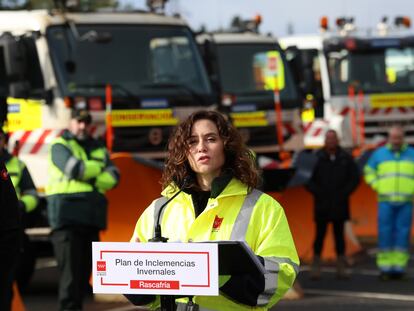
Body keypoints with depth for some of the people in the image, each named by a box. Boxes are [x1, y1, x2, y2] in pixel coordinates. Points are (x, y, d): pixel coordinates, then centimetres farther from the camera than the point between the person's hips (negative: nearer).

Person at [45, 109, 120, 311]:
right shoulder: (60, 146, 4)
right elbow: (74, 168, -14)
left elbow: (113, 177, 8)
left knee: (85, 270, 8)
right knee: (70, 269, -14)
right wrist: (98, 167, 2)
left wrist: (90, 179, -8)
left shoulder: (99, 149, 21)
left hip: (92, 218, 6)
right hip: (67, 217, -6)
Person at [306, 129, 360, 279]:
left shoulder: (345, 158, 3)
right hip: (322, 205, -2)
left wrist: (344, 193, -4)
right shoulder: (317, 158, -3)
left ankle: (341, 267, 11)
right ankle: (316, 266, 5)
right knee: (320, 235, 1)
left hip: (339, 205, 2)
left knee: (339, 236, 7)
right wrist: (317, 192, -11)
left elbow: (355, 178, 7)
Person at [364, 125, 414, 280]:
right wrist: (379, 188, 1)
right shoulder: (379, 154, 6)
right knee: (385, 234, -5)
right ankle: (385, 267, -3)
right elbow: (369, 172, 14)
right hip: (386, 202, 0)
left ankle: (399, 267, 1)